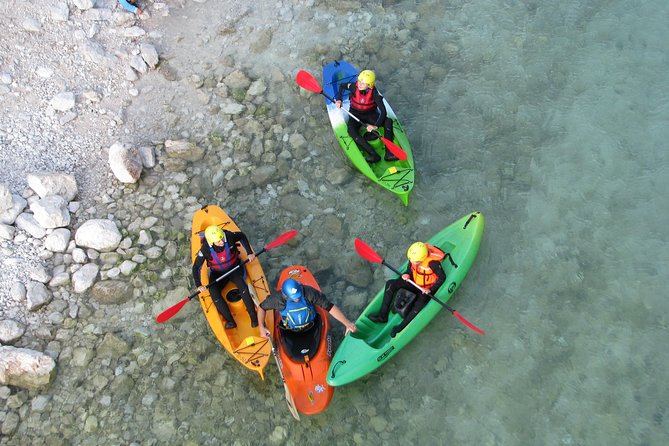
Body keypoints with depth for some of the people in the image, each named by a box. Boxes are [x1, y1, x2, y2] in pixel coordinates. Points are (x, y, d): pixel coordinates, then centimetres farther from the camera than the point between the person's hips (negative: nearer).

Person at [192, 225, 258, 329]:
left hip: (234, 267, -1)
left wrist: (250, 253, -5)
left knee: (241, 283, -30)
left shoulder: (229, 237, -24)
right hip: (217, 273, 1)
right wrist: (199, 285, -22)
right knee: (213, 291, -24)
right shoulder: (205, 249, -23)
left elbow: (242, 236, -1)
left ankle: (253, 316, -26)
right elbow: (196, 267, -13)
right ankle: (230, 321, -21)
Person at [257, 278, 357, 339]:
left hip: (311, 328, 0)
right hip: (290, 333, 0)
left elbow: (330, 307, -30)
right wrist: (262, 327, -16)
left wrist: (347, 323, -36)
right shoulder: (278, 299, -26)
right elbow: (262, 307, -7)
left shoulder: (309, 292, -30)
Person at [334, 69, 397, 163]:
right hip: (355, 114, 1)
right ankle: (373, 155, -35)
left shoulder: (374, 92, -24)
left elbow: (383, 112, -28)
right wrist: (339, 99, -11)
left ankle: (389, 153, -28)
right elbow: (342, 86, 4)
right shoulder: (354, 86, -19)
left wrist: (375, 125, -41)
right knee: (352, 131, -32)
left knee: (388, 121, -27)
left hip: (370, 114, 0)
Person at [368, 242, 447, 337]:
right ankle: (383, 315, -8)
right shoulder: (413, 257, -13)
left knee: (419, 304, -37)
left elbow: (442, 277, -20)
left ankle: (401, 327, -22)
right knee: (390, 284, -8)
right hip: (414, 284, 6)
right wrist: (407, 275, -18)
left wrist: (430, 290, -27)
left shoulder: (432, 262, -31)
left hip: (426, 290, -6)